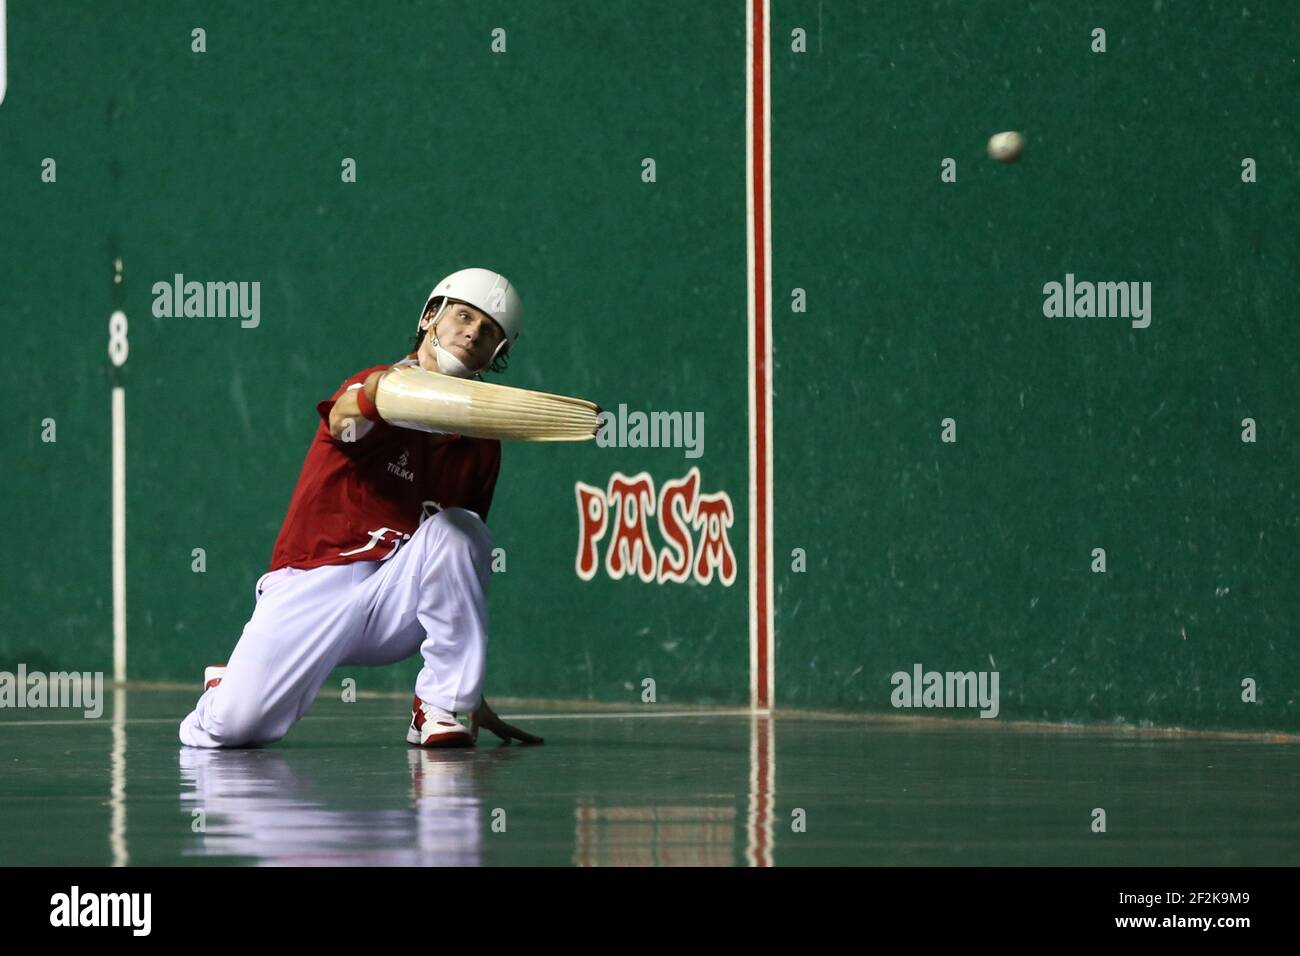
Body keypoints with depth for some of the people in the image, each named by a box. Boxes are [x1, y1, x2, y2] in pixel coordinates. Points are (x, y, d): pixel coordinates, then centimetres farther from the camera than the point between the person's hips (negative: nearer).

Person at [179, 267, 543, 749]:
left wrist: (474, 696, 15)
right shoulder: (376, 386, -6)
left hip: (394, 605, 4)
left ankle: (440, 708, -17)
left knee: (457, 529, -26)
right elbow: (341, 419, -33)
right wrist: (371, 398, -60)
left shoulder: (480, 446, 10)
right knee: (234, 727, -23)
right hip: (313, 587, -4)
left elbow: (464, 567, 16)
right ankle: (229, 688, 16)